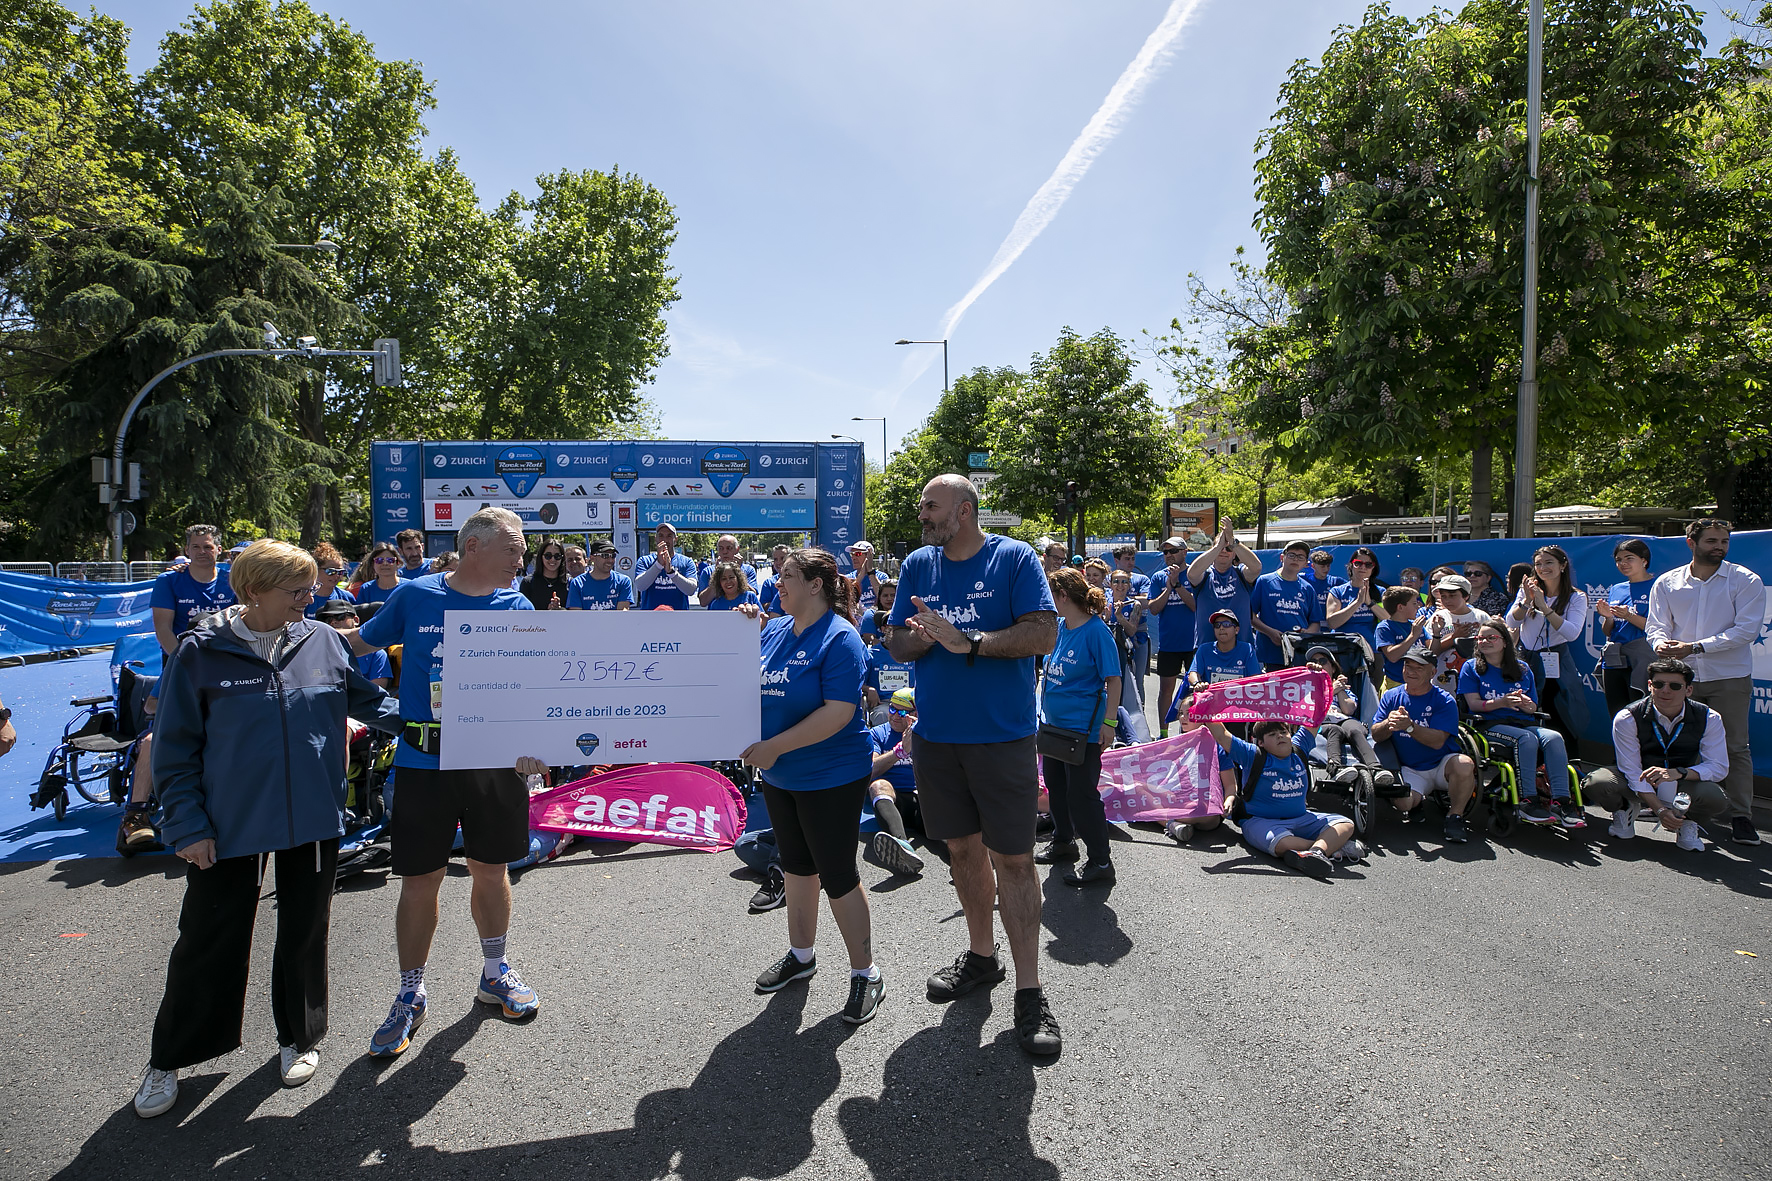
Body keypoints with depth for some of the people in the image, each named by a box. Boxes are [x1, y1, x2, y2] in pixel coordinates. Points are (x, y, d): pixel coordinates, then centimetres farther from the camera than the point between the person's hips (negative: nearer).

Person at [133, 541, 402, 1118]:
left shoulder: (323, 641, -1)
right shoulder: (201, 651, -8)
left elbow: (368, 701, 8)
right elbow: (175, 747, -4)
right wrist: (187, 825, -8)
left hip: (314, 821, 2)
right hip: (230, 827, -2)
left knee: (304, 935, 15)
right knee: (209, 944, 8)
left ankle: (298, 1038, 35)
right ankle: (168, 1060, 31)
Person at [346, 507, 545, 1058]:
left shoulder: (517, 608, 1)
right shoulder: (415, 596, -2)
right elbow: (360, 643, 14)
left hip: (494, 760, 2)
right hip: (424, 762, -1)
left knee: (491, 869, 14)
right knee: (420, 881, 4)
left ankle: (494, 974, 35)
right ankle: (410, 996, 23)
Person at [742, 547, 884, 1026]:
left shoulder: (839, 638, -18)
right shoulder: (773, 631, 4)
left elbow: (839, 712, -26)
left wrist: (774, 746, -25)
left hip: (831, 777, -7)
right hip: (780, 775, 7)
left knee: (837, 874, 1)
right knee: (796, 864, 20)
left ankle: (865, 973, 17)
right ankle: (801, 955, 38)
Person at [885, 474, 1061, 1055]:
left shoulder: (1015, 558, -6)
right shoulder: (918, 564, 8)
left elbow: (1043, 635, -15)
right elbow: (896, 641, 7)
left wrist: (968, 641, -22)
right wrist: (920, 638, -16)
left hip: (1003, 735, -5)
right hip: (936, 734, 5)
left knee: (1013, 859, -3)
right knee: (963, 847, 16)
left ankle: (1029, 991, 8)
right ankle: (981, 954, 35)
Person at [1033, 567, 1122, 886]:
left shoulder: (1096, 631, -17)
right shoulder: (1059, 627, 5)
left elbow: (1113, 680, -17)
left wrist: (1109, 723, -20)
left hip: (1083, 728, -9)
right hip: (1053, 724, 9)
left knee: (1081, 794, -4)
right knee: (1056, 785, 19)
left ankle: (1101, 860, 8)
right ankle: (1064, 842, 38)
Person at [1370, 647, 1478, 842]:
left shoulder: (1444, 700, -7)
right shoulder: (1391, 696, 2)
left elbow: (1438, 741, -20)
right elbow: (1375, 735, -5)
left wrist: (1410, 726, -36)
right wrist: (1389, 724, -28)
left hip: (1441, 764, -1)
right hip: (1410, 770, 1)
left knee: (1464, 765, -35)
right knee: (1403, 803, -27)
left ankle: (1455, 816, -10)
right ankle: (1418, 801, 13)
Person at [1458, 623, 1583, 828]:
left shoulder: (1522, 669, 20)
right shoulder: (1471, 667, 11)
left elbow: (1533, 707, 16)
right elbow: (1474, 704, -1)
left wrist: (1527, 705, -9)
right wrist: (1502, 703, -18)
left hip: (1525, 723, 4)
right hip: (1490, 724, -4)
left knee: (1554, 737, -29)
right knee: (1527, 738, -35)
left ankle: (1561, 803, -35)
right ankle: (1528, 802, -37)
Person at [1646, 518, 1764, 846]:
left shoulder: (1746, 581, -1)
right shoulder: (1666, 583, 7)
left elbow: (1746, 630, -10)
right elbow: (1657, 626, 4)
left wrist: (1695, 647, -18)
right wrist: (1662, 644, -20)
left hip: (1729, 677, -2)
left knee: (1734, 747, 0)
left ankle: (1741, 817, 6)